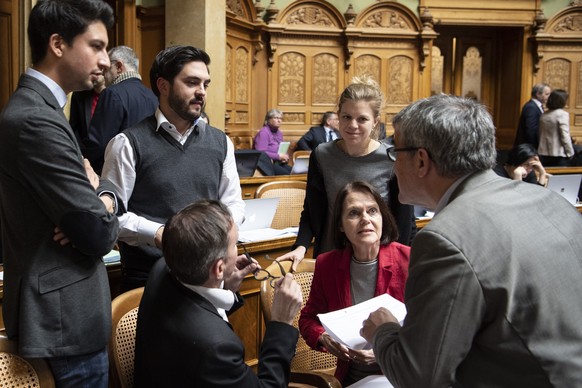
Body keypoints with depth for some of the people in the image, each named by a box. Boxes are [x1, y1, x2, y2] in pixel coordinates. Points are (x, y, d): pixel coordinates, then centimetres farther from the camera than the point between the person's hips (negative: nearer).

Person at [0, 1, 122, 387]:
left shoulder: (37, 108, 8)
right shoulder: (35, 120, -24)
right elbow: (101, 236, -25)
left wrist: (102, 195, -12)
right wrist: (101, 211, -4)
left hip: (58, 303, 10)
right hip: (65, 314, -10)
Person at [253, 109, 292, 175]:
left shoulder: (279, 133, 16)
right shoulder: (263, 132, -8)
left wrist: (285, 156, -2)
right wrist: (278, 156, -18)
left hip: (278, 163, 7)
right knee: (287, 174, -29)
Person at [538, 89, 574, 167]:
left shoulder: (544, 115, 8)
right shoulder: (562, 114, -10)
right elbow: (565, 136, -13)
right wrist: (570, 153, -4)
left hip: (543, 154, 6)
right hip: (559, 155, -6)